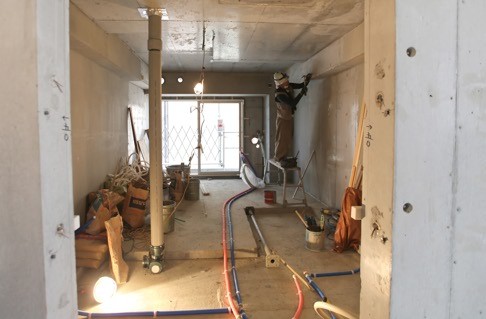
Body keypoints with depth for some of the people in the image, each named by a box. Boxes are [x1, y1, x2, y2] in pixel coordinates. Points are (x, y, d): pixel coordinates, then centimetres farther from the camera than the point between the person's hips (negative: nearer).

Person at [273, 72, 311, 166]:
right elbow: (293, 103, -32)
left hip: (290, 117, 8)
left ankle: (283, 157, 23)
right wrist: (302, 93, -32)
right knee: (282, 139, -4)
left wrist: (306, 81, -17)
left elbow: (300, 85, 4)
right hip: (283, 118, -8)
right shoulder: (279, 94, -28)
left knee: (288, 139, 12)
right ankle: (279, 158, 9)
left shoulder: (288, 85, -5)